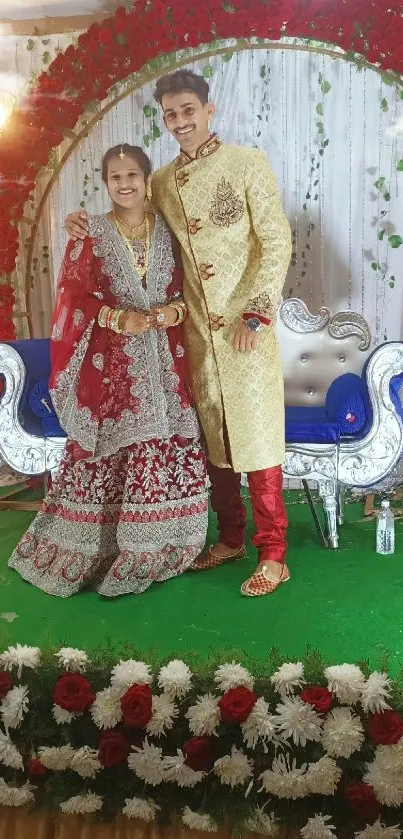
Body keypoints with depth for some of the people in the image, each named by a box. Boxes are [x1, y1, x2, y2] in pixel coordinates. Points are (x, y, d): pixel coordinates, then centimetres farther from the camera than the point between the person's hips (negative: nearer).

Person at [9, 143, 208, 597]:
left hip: (162, 361, 3)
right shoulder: (90, 234, 2)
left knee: (167, 451, 1)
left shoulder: (168, 231, 10)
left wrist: (175, 310, -9)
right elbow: (73, 295, -4)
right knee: (102, 452, -1)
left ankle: (152, 550, 16)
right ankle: (91, 551, 14)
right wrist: (118, 317, -18)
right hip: (110, 362, -2)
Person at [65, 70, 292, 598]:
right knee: (212, 437, 11)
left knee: (255, 435, -3)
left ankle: (273, 556, 7)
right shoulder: (161, 182, 11)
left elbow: (276, 241, -7)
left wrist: (256, 313, -14)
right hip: (195, 330, 5)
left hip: (245, 326, -5)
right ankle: (231, 538, 26)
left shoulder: (246, 163, -3)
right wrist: (91, 226, 3)